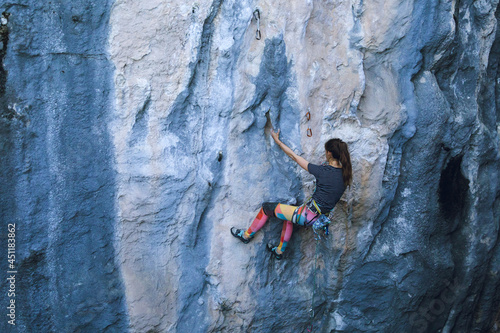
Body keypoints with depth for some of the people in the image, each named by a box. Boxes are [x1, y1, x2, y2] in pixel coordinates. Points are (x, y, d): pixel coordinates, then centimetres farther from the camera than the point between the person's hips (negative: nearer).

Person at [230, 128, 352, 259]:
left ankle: (247, 235, 30)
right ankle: (280, 251, 45)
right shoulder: (345, 173, -7)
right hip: (321, 217, 8)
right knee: (289, 212, 36)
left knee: (267, 207, 11)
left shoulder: (322, 171, -22)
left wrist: (277, 140, 0)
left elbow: (294, 156, -11)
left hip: (308, 215, -8)